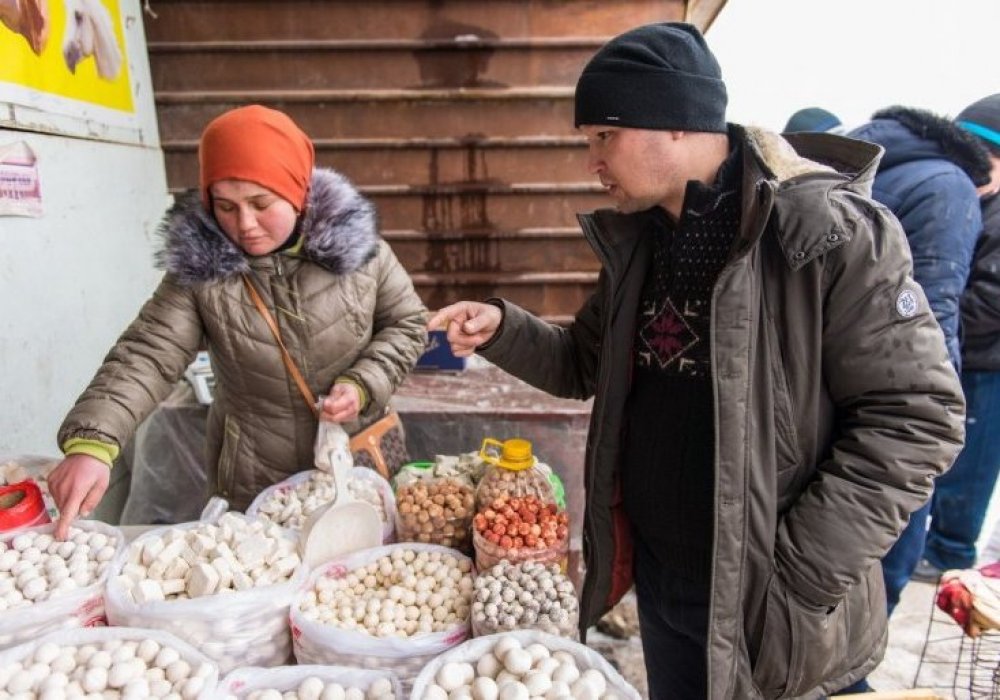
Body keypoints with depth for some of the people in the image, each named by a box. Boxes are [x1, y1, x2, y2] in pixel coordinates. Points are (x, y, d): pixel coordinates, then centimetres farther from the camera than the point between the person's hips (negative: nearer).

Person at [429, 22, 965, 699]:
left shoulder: (832, 234, -18)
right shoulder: (637, 238, 2)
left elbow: (916, 419, -16)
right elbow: (587, 363, 11)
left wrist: (802, 574, -18)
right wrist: (502, 328, -7)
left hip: (760, 599, -6)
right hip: (656, 570, 6)